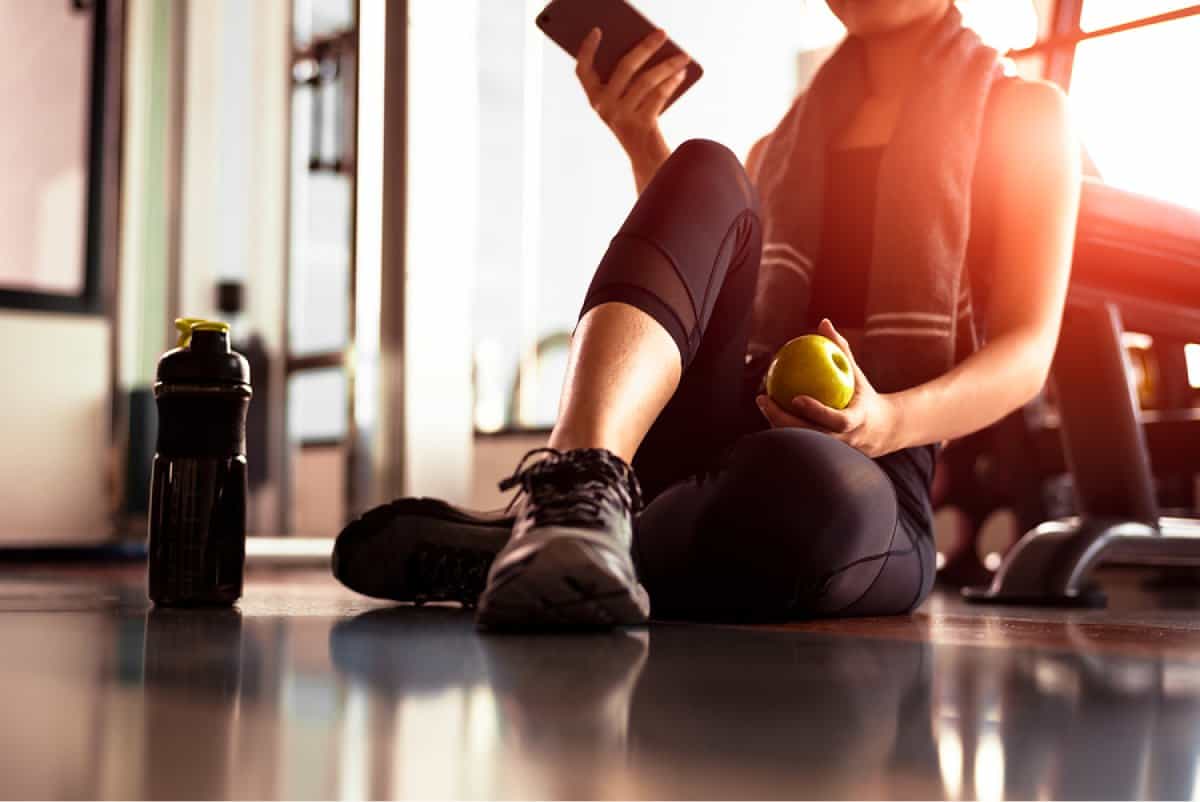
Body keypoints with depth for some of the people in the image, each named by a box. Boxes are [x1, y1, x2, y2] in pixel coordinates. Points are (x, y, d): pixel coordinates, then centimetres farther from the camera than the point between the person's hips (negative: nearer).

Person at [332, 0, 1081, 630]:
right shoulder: (785, 141, 29)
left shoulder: (1023, 115, 15)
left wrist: (890, 421, -19)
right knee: (705, 176, -23)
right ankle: (584, 483, -45)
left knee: (813, 486, -42)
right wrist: (642, 143, 11)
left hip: (863, 474, -3)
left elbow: (1027, 353, 1)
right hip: (698, 452, 4)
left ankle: (499, 553, -27)